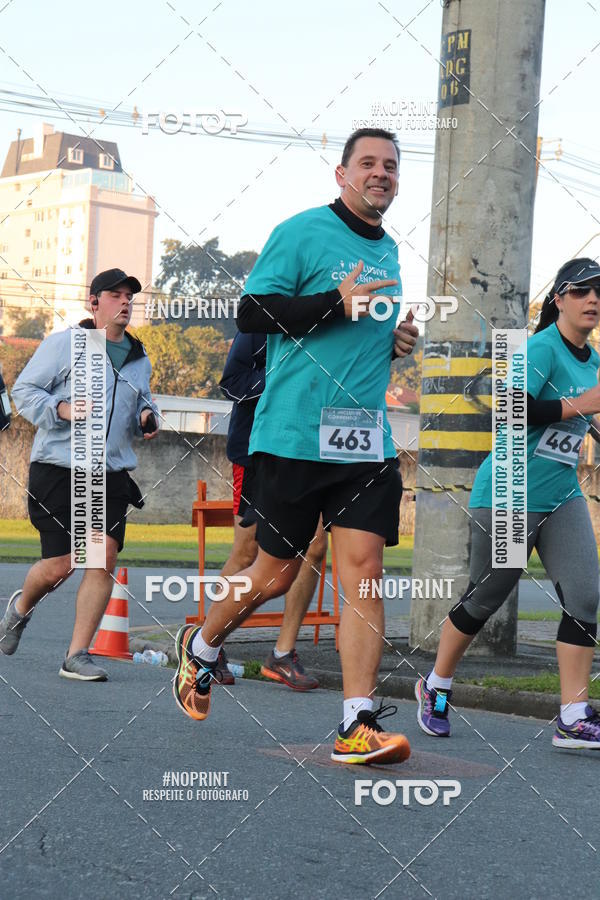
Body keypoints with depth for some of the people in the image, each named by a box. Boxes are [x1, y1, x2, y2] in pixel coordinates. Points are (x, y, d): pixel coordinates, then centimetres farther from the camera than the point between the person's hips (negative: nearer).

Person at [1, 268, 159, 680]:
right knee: (60, 566, -6)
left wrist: (147, 416, 7)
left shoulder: (140, 360, 17)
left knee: (104, 559, -10)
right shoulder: (63, 344, 0)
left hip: (111, 476, 5)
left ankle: (77, 654, -3)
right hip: (58, 471, -4)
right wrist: (62, 409, -16)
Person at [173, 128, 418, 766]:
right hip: (296, 434, -5)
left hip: (367, 438, 5)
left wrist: (398, 339, 12)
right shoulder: (303, 232, -4)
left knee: (363, 568, -7)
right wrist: (337, 302, -19)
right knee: (278, 571, 5)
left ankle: (358, 724, -9)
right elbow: (252, 313, -11)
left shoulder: (388, 251, 18)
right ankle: (201, 645, 34)